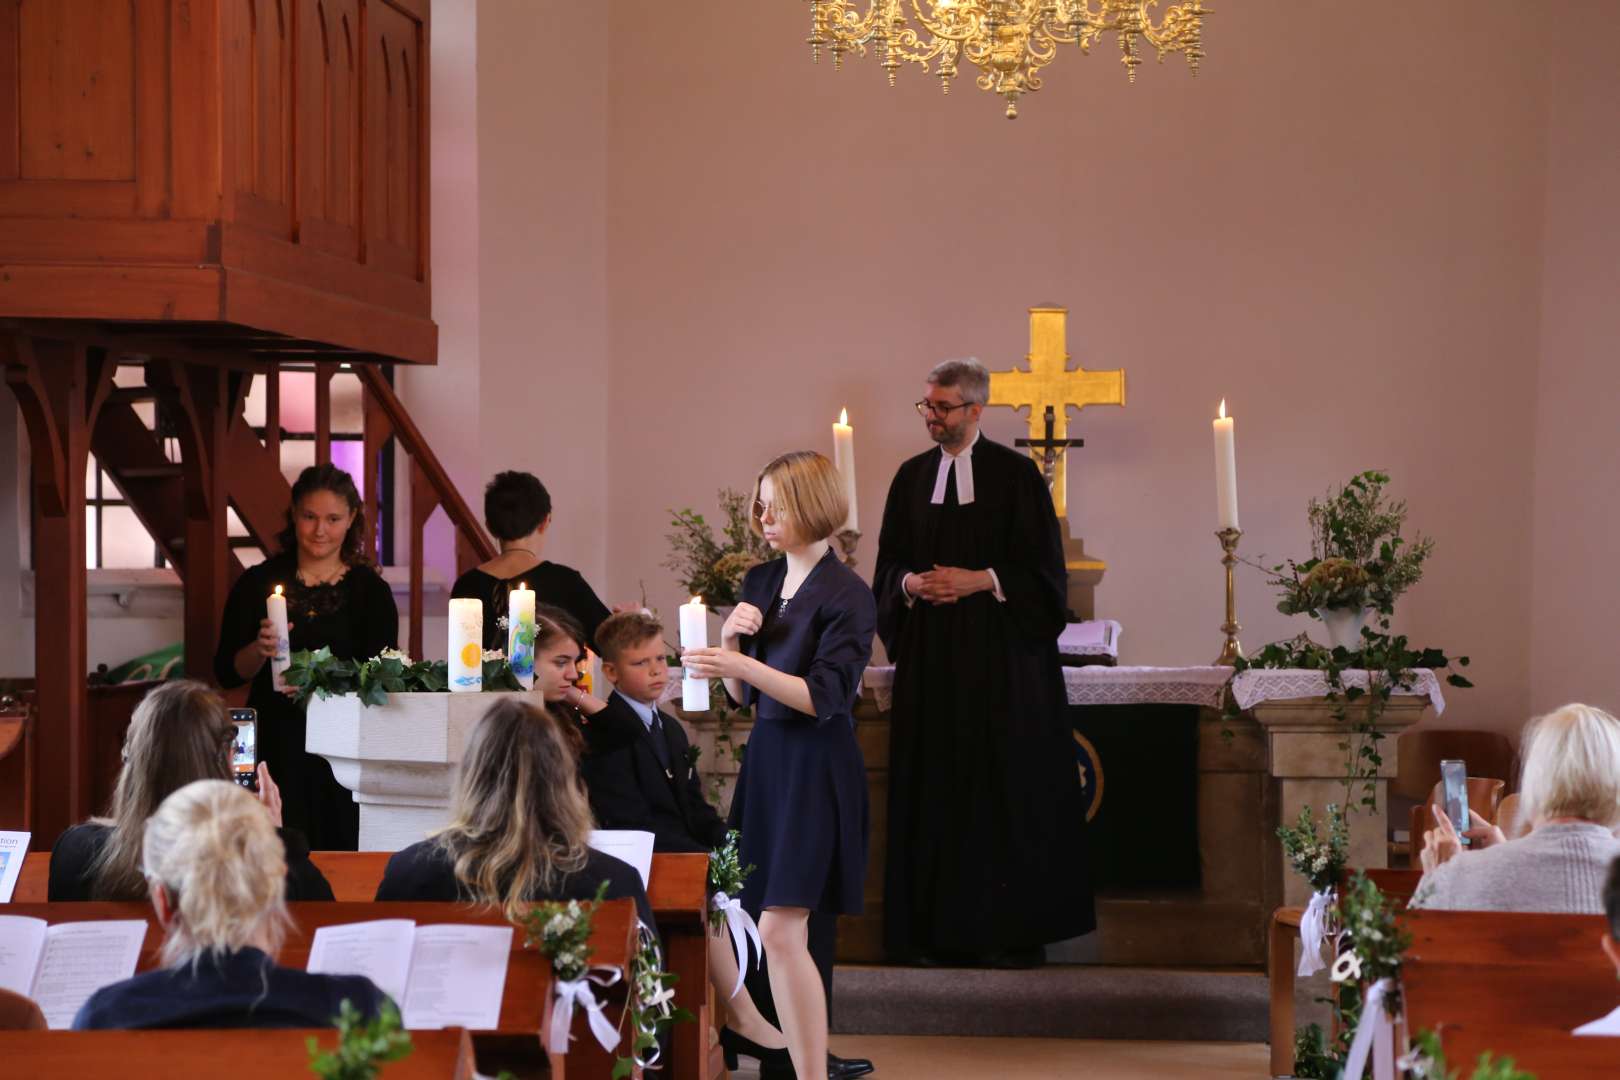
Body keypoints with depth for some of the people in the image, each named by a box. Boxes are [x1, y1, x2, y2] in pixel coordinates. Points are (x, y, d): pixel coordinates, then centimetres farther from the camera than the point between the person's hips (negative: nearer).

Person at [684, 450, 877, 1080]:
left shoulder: (847, 596, -9)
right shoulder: (760, 584, 12)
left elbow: (824, 697, -17)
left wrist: (742, 663, -26)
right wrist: (730, 638, -3)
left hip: (817, 769, -7)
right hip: (765, 759, 7)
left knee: (779, 930, -13)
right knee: (781, 933, 7)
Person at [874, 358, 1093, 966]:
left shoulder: (1015, 475, -1)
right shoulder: (912, 477, 11)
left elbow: (1043, 568, -2)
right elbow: (890, 562, 14)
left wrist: (980, 581, -14)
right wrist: (909, 583, -7)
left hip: (1001, 658, -3)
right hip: (930, 658, 4)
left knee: (1004, 787, -3)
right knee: (935, 788, 1)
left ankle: (1009, 931, 2)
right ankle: (936, 929, 4)